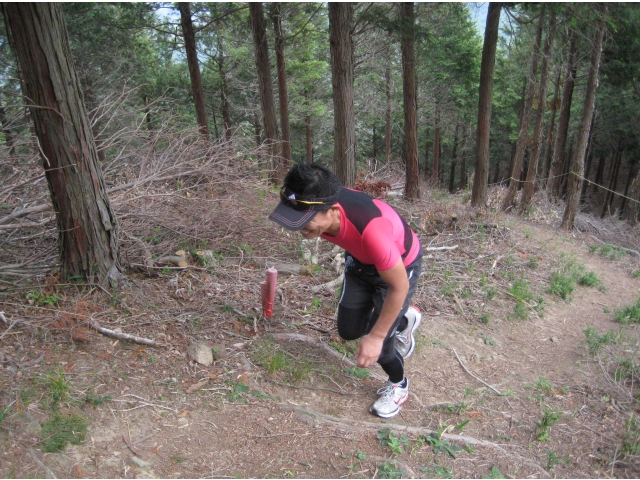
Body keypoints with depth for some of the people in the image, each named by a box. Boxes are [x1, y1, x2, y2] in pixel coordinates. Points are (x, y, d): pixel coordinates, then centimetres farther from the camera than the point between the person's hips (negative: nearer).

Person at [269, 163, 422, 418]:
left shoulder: (371, 229, -47)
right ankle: (405, 319, 37)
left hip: (400, 265, -6)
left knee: (377, 343, -6)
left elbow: (399, 286, -31)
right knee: (348, 330, 9)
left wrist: (376, 337, -24)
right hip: (361, 260, 6)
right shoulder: (318, 206, -29)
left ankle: (398, 386, 29)